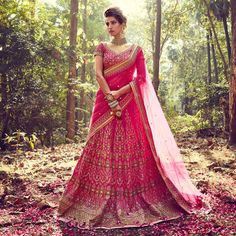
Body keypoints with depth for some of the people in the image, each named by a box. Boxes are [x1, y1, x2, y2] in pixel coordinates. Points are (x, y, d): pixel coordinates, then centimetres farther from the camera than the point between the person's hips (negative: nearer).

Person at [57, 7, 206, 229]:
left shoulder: (135, 49, 9)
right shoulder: (102, 47, 10)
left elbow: (142, 78, 0)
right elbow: (98, 74, -3)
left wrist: (119, 92, -12)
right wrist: (110, 100, -14)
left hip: (129, 103, 0)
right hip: (106, 102, 0)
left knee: (134, 150, -1)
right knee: (104, 150, -1)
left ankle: (135, 200, 12)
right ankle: (103, 202, 8)